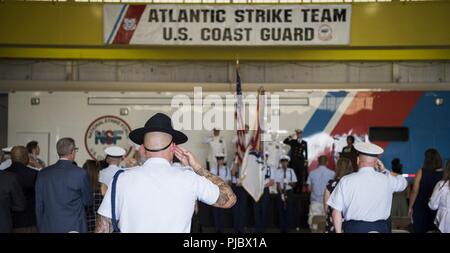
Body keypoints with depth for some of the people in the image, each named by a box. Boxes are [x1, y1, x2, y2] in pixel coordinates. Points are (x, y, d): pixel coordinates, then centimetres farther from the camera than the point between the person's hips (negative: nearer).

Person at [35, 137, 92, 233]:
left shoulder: (43, 173, 1)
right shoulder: (80, 173, -11)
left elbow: (39, 204, 7)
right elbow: (88, 201, 0)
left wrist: (40, 227, 16)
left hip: (48, 228, 4)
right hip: (74, 228, -4)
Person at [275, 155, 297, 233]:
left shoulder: (291, 171, 3)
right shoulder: (278, 172, -2)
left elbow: (294, 183, 3)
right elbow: (278, 184, -7)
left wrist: (289, 183, -18)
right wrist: (282, 194, -15)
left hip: (289, 192, 1)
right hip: (281, 192, -1)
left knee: (289, 210, -1)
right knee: (281, 211, 2)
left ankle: (287, 228, 6)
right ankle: (282, 228, 10)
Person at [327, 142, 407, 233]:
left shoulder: (346, 181, -7)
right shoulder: (387, 180, -1)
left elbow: (336, 212, -6)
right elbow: (403, 182, 22)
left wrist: (338, 231, 6)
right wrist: (384, 171, 15)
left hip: (354, 228, -2)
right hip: (381, 228, 2)